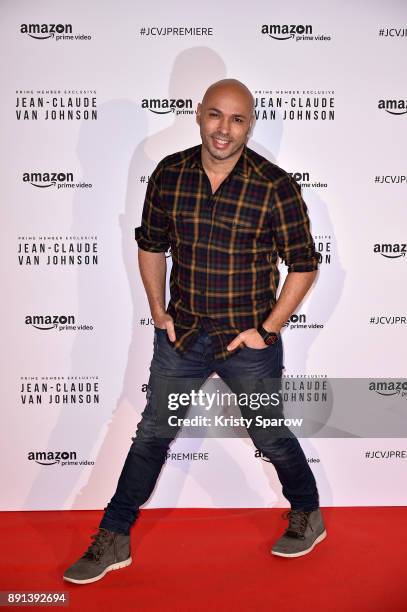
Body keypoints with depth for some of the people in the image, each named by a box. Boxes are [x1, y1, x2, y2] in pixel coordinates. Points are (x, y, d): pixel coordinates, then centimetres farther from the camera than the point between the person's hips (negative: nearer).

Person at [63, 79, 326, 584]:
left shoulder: (275, 187, -14)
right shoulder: (169, 174, -3)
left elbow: (303, 264, -7)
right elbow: (150, 245, 10)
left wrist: (267, 330, -10)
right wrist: (158, 311, 4)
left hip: (248, 341, -3)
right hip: (181, 334, 3)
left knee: (270, 438, 14)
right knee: (152, 433, 12)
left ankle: (308, 515, 43)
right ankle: (113, 540, 29)